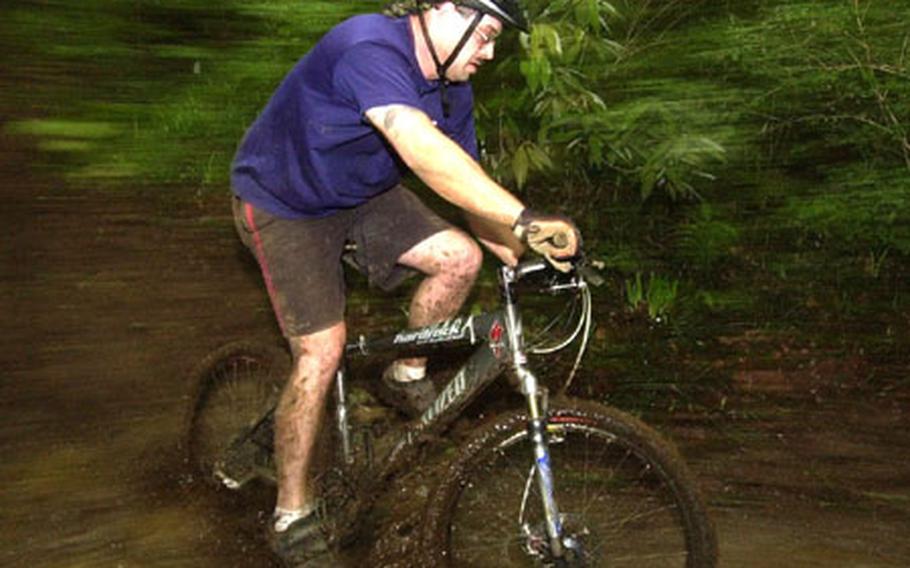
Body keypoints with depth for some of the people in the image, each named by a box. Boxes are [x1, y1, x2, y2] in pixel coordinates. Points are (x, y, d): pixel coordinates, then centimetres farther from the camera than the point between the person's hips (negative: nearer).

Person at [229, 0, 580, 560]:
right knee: (322, 351, -15)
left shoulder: (452, 86, -7)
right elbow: (423, 151, -50)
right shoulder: (370, 48, -35)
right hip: (284, 203, -7)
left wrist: (523, 255, -12)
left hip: (362, 196, 7)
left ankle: (407, 374, 12)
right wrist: (524, 219, -56)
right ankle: (292, 512, 3)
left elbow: (465, 176, -2)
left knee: (461, 257, -14)